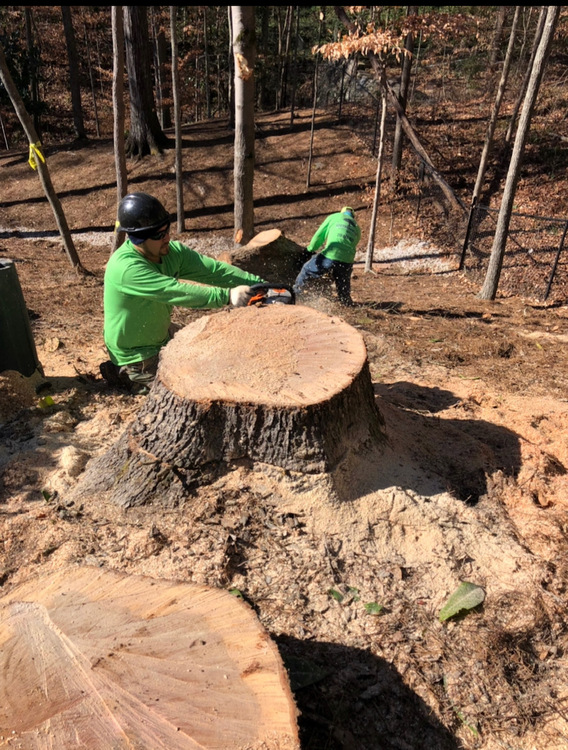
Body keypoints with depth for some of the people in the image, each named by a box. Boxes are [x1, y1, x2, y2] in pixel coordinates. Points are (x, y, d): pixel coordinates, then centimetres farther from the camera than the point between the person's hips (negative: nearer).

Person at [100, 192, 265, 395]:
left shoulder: (171, 251, -9)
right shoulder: (127, 267, -31)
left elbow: (214, 270, -13)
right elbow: (177, 292, -39)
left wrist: (261, 285, -21)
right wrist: (228, 296, -44)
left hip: (163, 338, 8)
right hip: (137, 356, -8)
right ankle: (132, 377, 7)